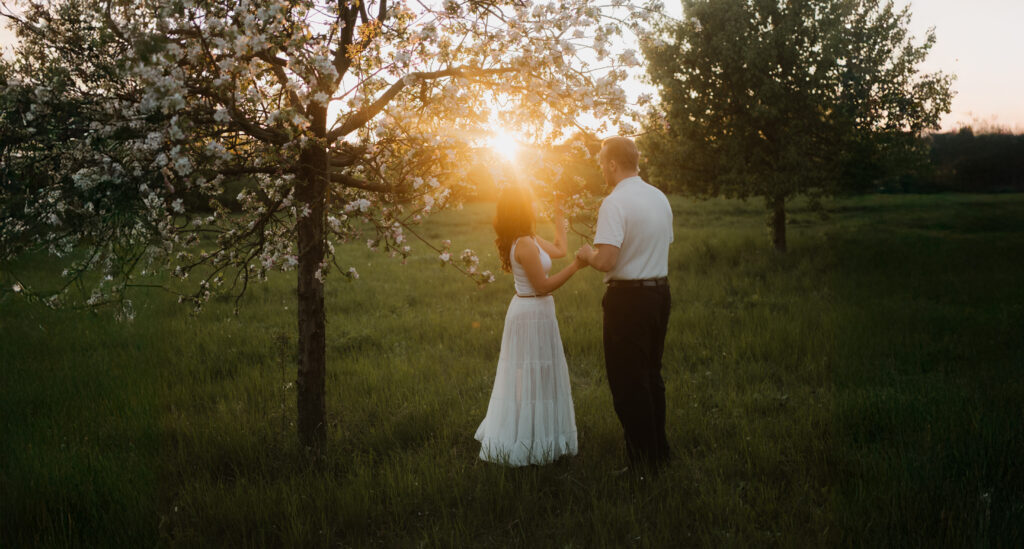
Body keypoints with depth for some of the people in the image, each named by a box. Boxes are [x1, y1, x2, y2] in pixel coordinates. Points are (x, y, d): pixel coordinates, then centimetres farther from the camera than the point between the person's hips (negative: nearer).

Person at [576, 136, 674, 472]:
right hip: (661, 292, 8)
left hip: (628, 299, -8)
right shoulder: (660, 198, 9)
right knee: (652, 376, 20)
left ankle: (643, 462, 6)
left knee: (628, 384, 1)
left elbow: (606, 261, -25)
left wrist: (586, 254, -3)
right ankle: (659, 451, 30)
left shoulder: (615, 203, -17)